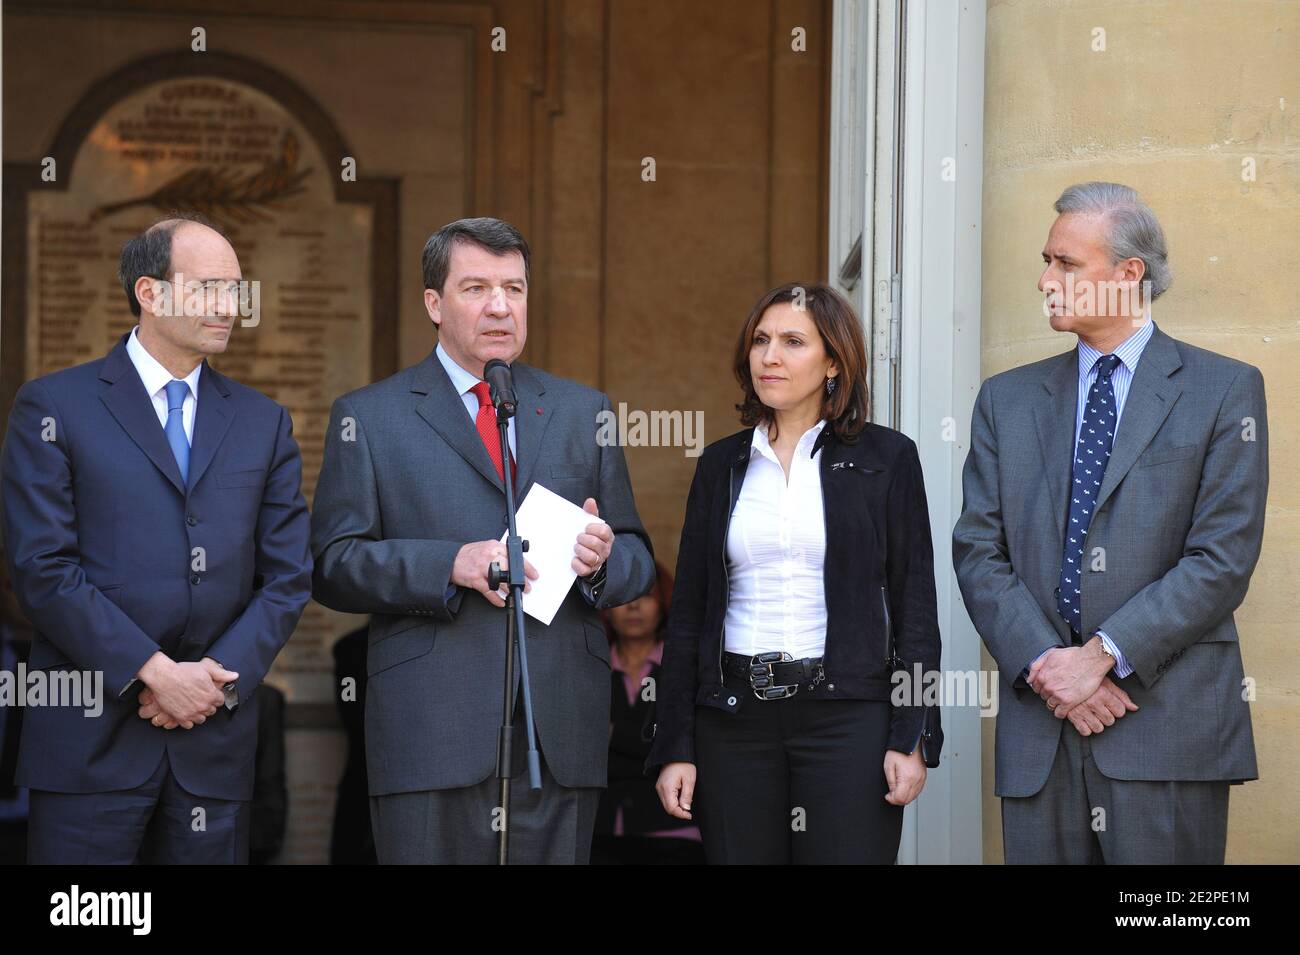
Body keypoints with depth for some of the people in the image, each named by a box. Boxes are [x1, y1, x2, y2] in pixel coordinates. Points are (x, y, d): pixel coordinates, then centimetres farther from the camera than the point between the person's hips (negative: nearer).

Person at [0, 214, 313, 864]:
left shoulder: (263, 422, 13)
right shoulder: (52, 407, 0)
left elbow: (288, 577, 9)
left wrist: (217, 678, -6)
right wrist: (155, 672, -13)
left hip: (215, 739, 3)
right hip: (90, 738, -3)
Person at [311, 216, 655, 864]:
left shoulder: (584, 413, 16)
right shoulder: (368, 417, 7)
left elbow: (637, 560, 16)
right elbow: (333, 565, -1)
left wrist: (602, 559, -7)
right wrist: (451, 565, -15)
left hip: (562, 735, 3)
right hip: (430, 733, -3)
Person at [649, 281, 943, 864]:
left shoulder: (886, 458, 2)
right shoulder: (722, 464, 10)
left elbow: (914, 606, 0)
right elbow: (688, 612, 10)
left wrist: (912, 737, -7)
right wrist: (675, 746, 4)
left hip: (847, 713, -2)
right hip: (734, 715, 3)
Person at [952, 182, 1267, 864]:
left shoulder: (1226, 390, 3)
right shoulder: (1007, 399, 14)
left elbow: (1223, 558, -6)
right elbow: (978, 551, 7)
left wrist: (1103, 654, -13)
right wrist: (1044, 664, -9)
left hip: (1169, 724, -3)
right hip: (1038, 726, 3)